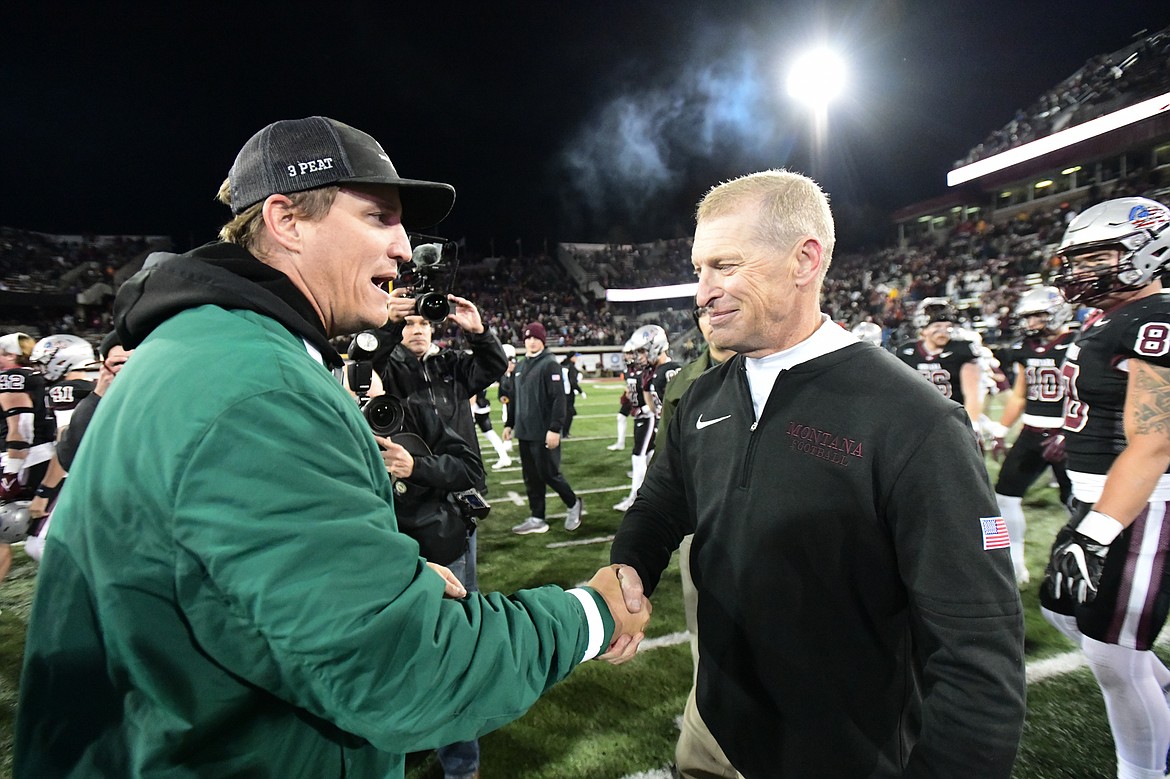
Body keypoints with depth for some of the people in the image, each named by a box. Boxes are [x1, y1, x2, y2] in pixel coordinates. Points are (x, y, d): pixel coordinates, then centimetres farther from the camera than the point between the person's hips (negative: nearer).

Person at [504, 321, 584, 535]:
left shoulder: (550, 364, -10)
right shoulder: (519, 366, 14)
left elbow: (558, 398, -17)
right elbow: (513, 397, 20)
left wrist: (555, 428, -22)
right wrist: (510, 424, 18)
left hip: (544, 433, -7)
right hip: (525, 432, 7)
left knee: (549, 474, 0)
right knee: (531, 477, 11)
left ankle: (574, 503, 23)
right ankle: (537, 519, 21)